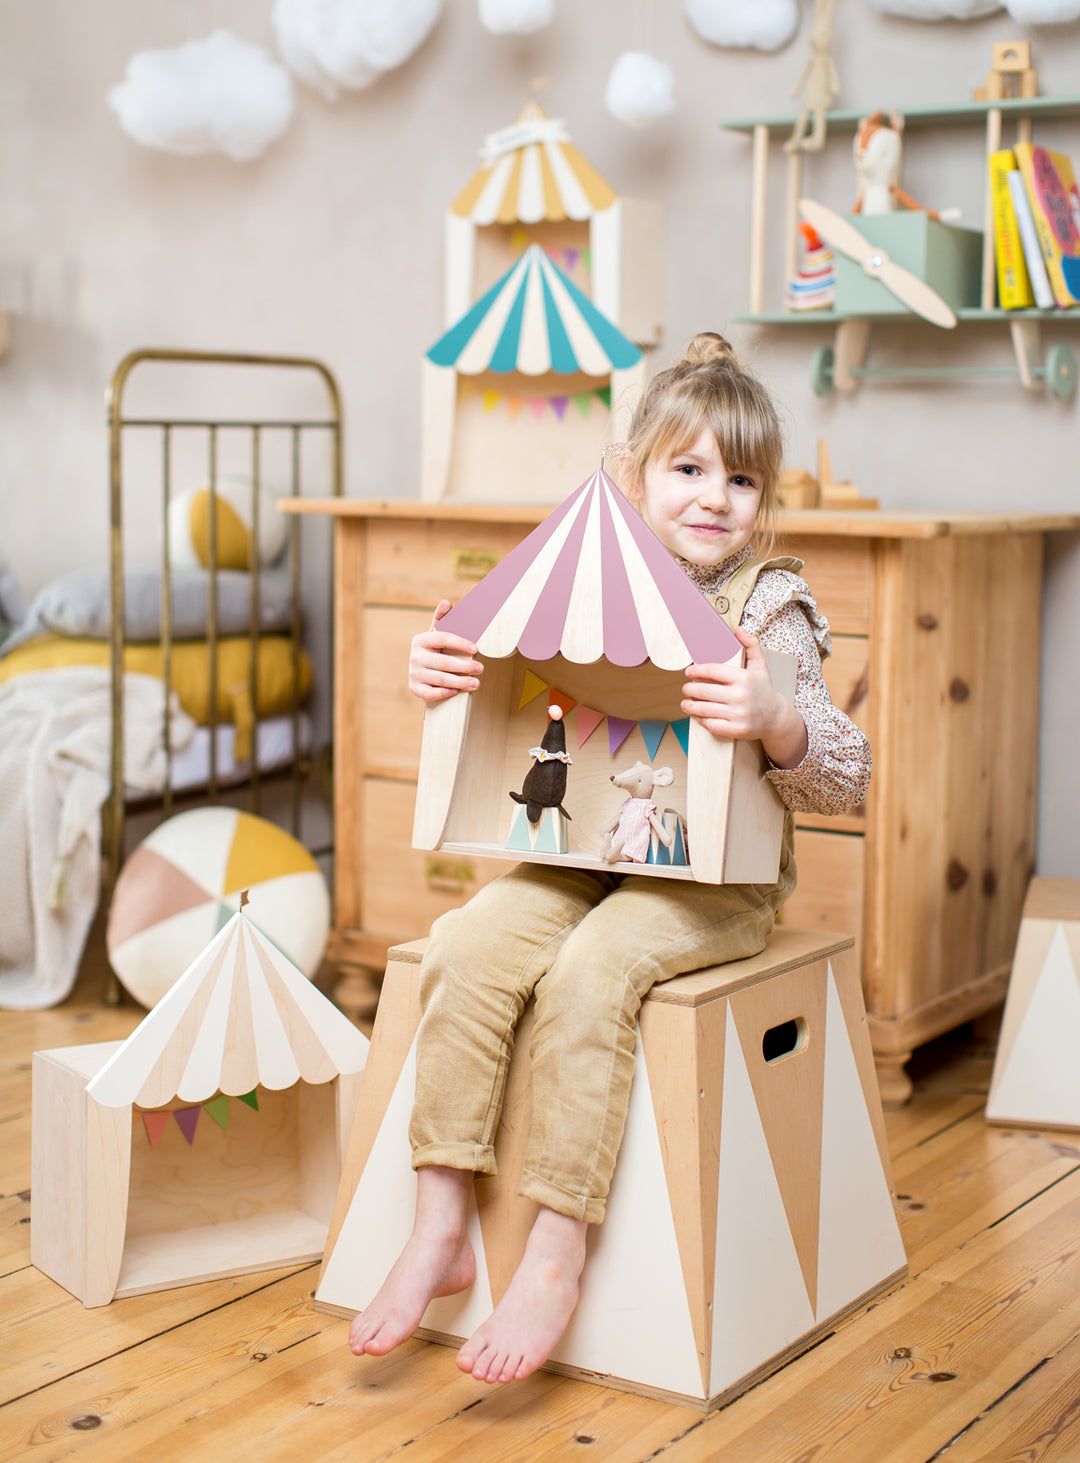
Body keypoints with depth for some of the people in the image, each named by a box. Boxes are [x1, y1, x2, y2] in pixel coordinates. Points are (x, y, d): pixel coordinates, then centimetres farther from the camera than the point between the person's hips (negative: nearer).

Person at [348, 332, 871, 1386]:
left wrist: (775, 720, -31)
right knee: (467, 946, -21)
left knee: (587, 973, -30)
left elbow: (843, 783, -10)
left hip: (714, 878, -4)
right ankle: (439, 1231, -14)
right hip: (581, 854, 4)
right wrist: (442, 675, -6)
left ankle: (555, 1259, -20)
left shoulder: (771, 609, -4)